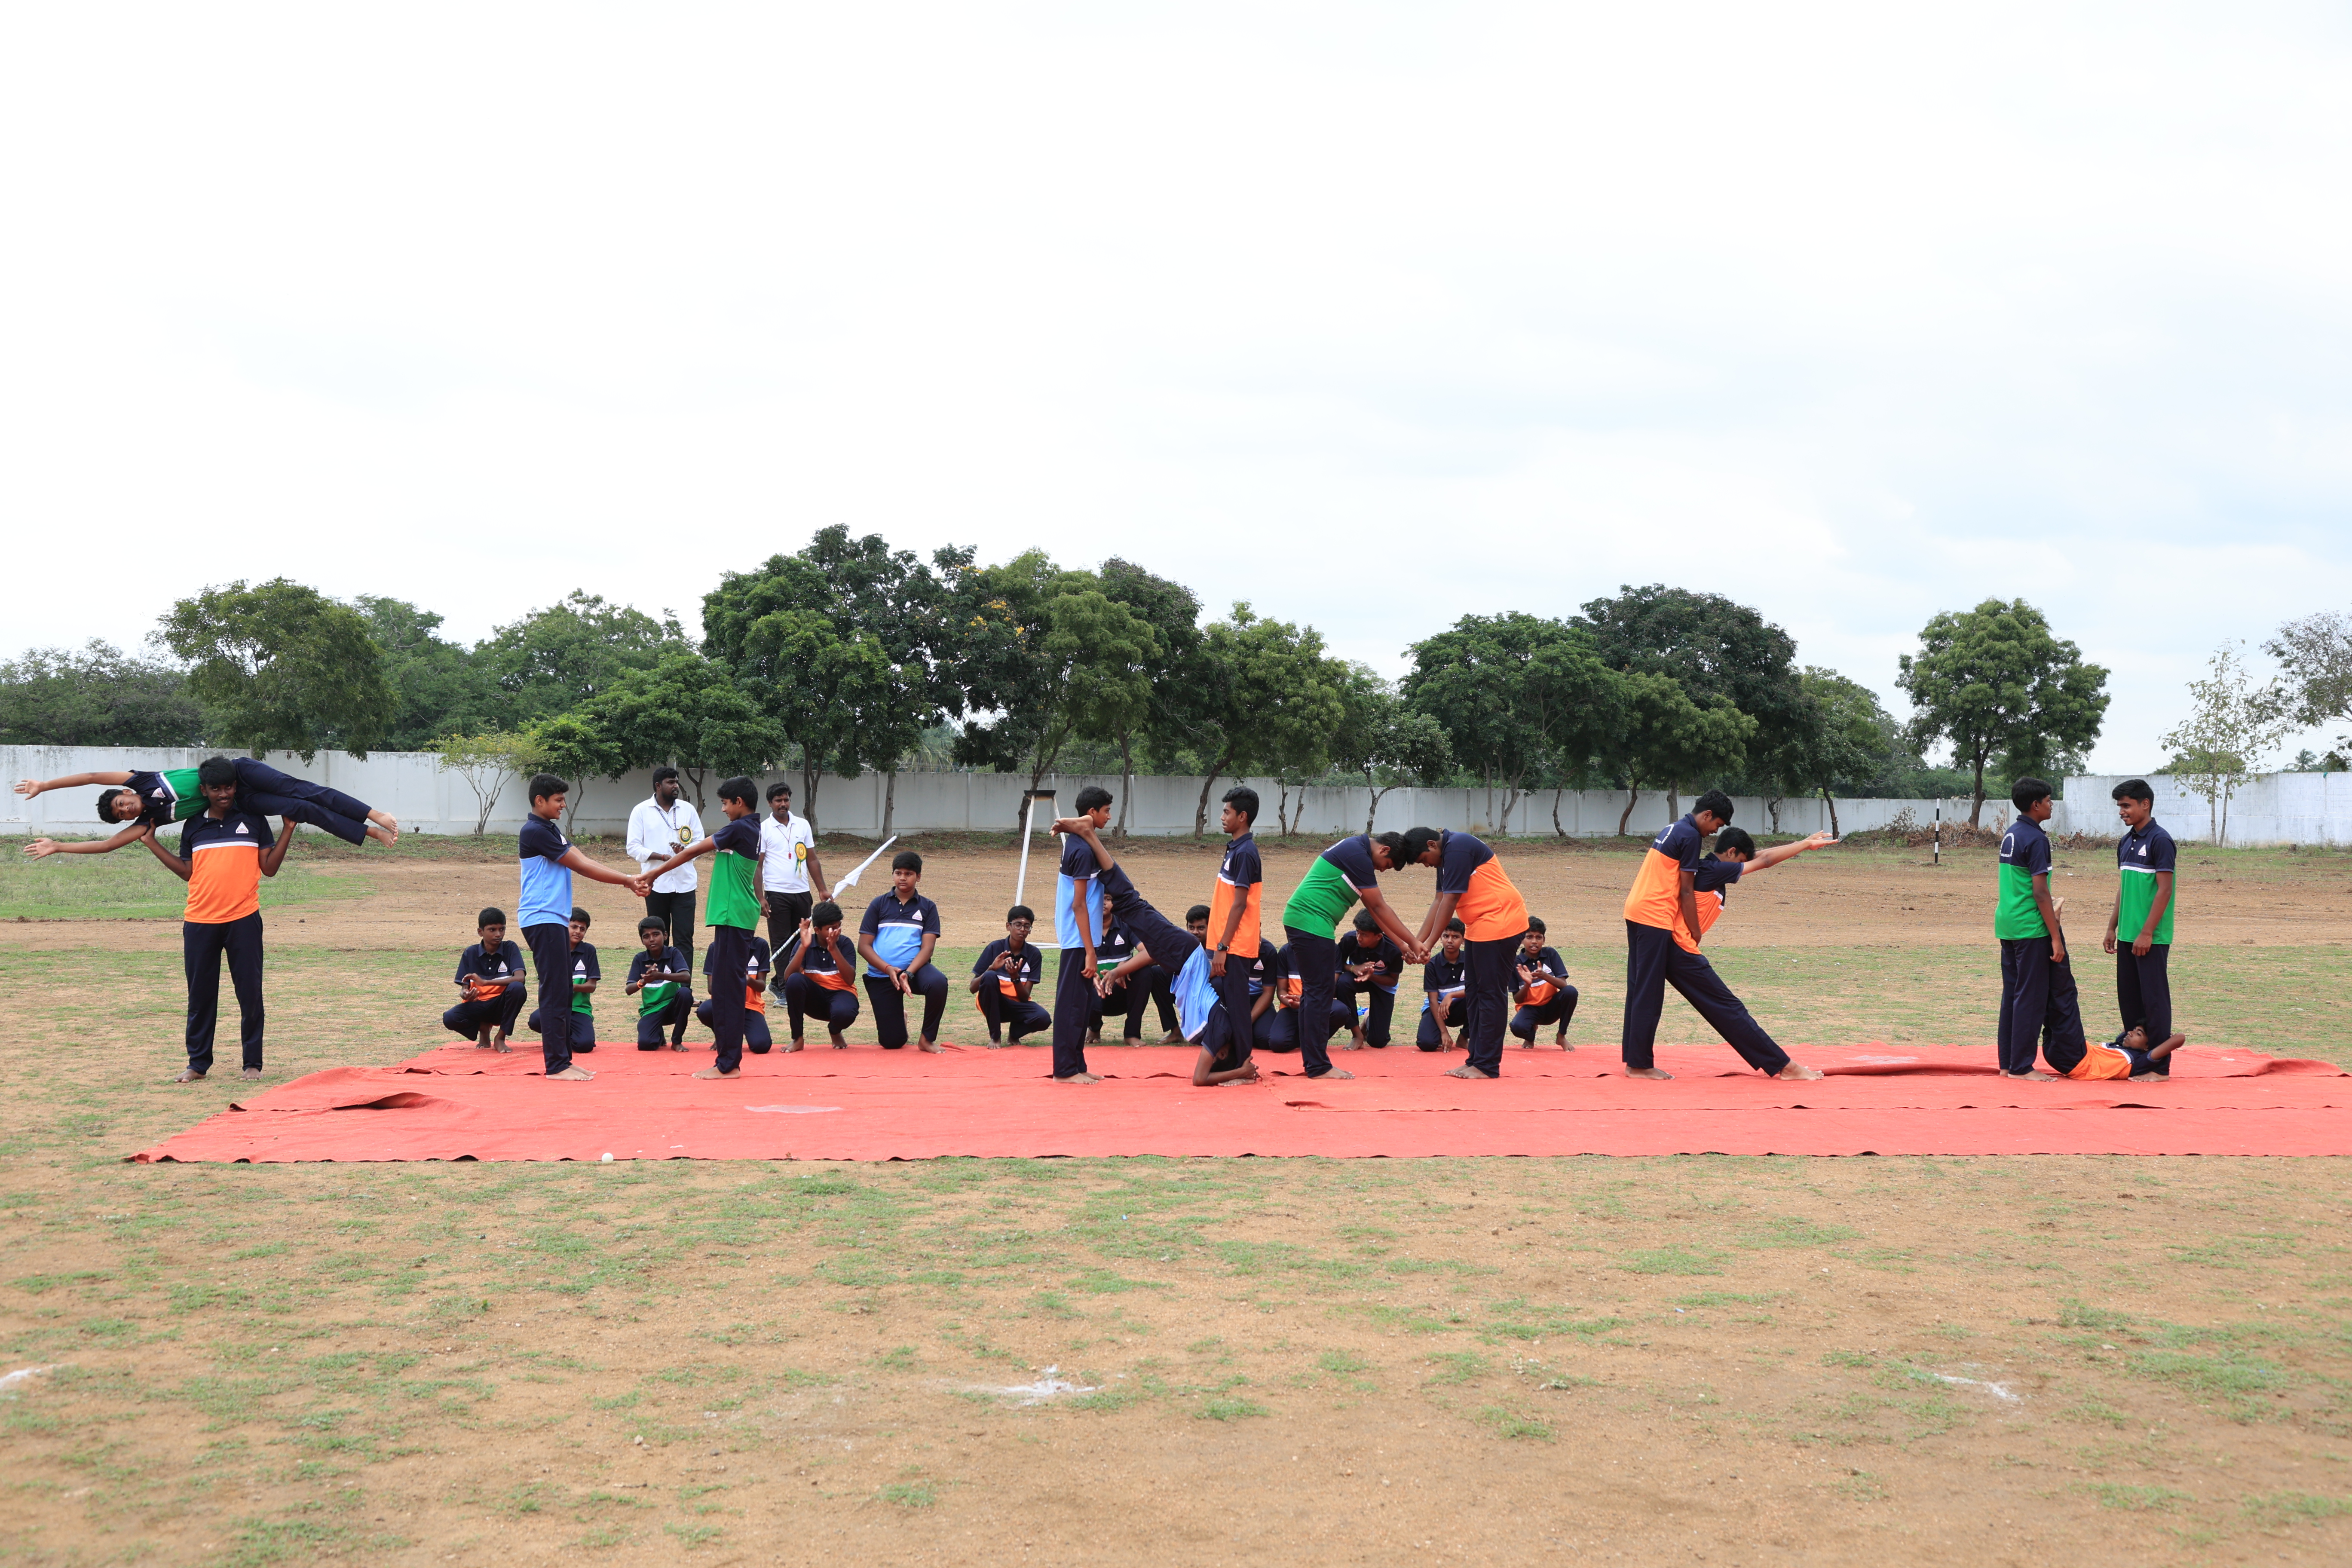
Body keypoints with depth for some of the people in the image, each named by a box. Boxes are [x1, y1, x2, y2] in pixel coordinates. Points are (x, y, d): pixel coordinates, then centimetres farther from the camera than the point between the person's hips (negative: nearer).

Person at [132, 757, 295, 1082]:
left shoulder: (252, 820, 5)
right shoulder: (193, 825, 10)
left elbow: (269, 868, 4)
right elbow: (188, 872, 12)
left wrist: (288, 830, -3)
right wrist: (152, 843, 11)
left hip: (243, 919, -2)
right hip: (200, 921, 2)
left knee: (250, 993, 1)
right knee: (200, 995, 6)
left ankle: (253, 1063, 10)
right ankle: (198, 1064, 14)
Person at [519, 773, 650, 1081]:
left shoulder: (551, 830, 18)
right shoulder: (534, 831, -13)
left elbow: (582, 864, 10)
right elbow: (581, 865, -13)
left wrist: (627, 882, -1)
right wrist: (627, 880, -8)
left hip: (556, 919, 10)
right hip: (542, 920, -10)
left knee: (563, 992, 11)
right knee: (555, 992, -9)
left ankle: (562, 1060, 15)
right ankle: (556, 1065, -6)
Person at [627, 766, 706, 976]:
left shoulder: (688, 809, 9)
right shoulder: (641, 811, 2)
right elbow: (633, 848, -2)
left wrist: (685, 851, -12)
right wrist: (664, 857, -14)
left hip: (684, 883, 1)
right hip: (656, 884, -1)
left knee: (685, 939, -5)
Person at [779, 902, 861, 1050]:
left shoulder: (845, 944, -8)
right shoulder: (805, 943, -6)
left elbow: (850, 980, -20)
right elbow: (787, 977, -19)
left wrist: (834, 949, -30)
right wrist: (803, 947, -30)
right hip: (814, 998, 1)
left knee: (845, 1013, -38)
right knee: (795, 980, -31)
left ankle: (835, 1031, 5)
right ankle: (797, 1038, -14)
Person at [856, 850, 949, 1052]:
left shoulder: (927, 907, 4)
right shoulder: (879, 905, 4)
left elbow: (927, 947, -6)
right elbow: (864, 946, -1)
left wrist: (908, 973, -23)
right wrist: (888, 969, -17)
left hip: (915, 969, 0)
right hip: (881, 976, 0)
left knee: (938, 983, -36)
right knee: (892, 1042, -2)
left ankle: (928, 1039, -14)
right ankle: (898, 1018, 36)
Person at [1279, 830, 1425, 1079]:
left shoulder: (1354, 850, 19)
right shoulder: (1358, 856, -13)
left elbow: (1373, 908, 21)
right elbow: (1379, 907, -8)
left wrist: (1402, 945, 20)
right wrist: (1413, 942, 0)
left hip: (1300, 921, 11)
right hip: (1312, 922, -11)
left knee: (1313, 992, 14)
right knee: (1320, 992, -7)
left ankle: (1312, 1061, 18)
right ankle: (1318, 1067, -4)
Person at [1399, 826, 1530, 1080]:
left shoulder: (1457, 849, -17)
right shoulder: (1447, 854, 15)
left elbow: (1450, 900, -19)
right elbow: (1440, 900, 14)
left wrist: (1429, 943, -15)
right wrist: (1419, 941, 8)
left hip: (1499, 922, -11)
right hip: (1480, 926, 11)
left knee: (1491, 994, -7)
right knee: (1473, 992, 13)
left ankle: (1486, 1066, -3)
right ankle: (1476, 1060, 17)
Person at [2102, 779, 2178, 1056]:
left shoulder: (2160, 840, -12)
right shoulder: (2126, 842, 13)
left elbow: (2165, 890, -16)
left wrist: (2146, 933, -18)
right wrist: (2112, 927, 16)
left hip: (2151, 938, -8)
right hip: (2127, 935, 8)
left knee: (2154, 998, -3)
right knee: (2128, 999, 11)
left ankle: (2159, 1065, 2)